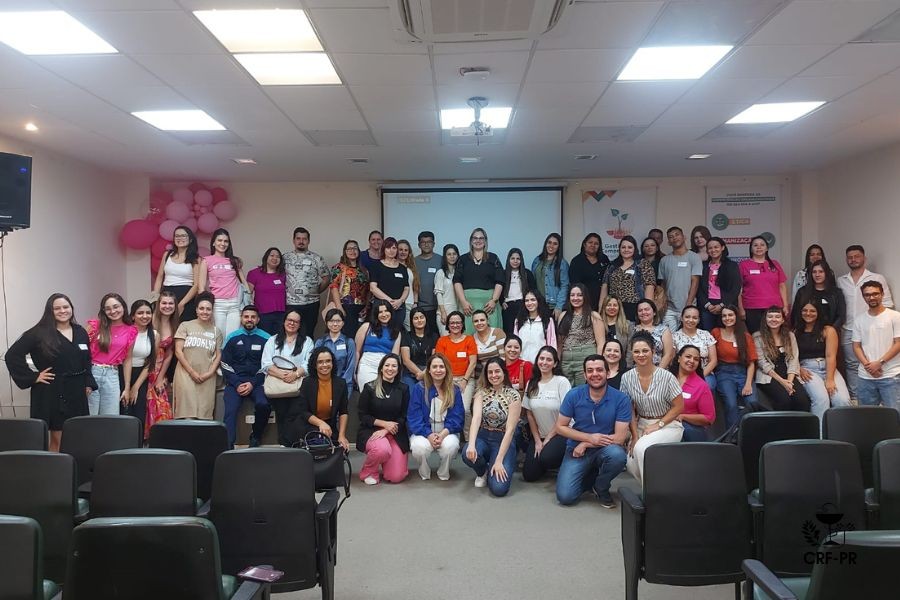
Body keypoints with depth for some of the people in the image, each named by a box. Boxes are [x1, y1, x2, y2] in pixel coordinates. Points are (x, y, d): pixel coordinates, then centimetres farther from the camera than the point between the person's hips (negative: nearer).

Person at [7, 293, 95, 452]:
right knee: (57, 440, 0)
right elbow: (12, 355, -10)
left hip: (77, 392, 5)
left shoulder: (81, 332, 8)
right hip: (52, 392, -5)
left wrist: (88, 384, 8)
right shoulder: (39, 333, -8)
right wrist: (33, 377, -13)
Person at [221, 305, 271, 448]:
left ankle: (256, 437, -3)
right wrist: (237, 384, -5)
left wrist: (252, 384, -9)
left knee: (263, 404, -28)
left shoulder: (265, 338, 6)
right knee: (230, 411, -23)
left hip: (256, 381, -1)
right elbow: (225, 365, 8)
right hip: (235, 381, 1)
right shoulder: (232, 337, 11)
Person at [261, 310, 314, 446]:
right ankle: (286, 446, -16)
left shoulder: (307, 341, 19)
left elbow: (309, 363, 4)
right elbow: (266, 364, 6)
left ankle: (286, 445, -21)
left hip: (298, 384, 0)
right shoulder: (272, 341, 20)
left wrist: (296, 374, -15)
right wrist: (281, 374, -13)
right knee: (281, 411, -21)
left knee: (294, 412, -23)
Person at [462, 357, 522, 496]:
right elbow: (476, 417, -16)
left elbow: (510, 430, -14)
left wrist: (499, 461, -20)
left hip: (503, 440, -3)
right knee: (468, 455, -33)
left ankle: (504, 467, 15)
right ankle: (482, 472, 5)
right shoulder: (481, 392, -1)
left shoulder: (513, 396, -9)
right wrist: (471, 444, -35)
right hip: (483, 437, 3)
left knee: (499, 488, -23)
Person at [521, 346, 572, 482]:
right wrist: (537, 441, 0)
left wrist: (548, 439, -9)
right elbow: (529, 414, 7)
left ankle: (562, 466, 1)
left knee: (546, 458, -33)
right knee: (529, 475, -6)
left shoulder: (562, 382, -11)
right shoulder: (531, 384, 4)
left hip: (560, 434, -5)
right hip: (538, 435, 5)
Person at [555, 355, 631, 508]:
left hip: (605, 449, -1)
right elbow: (560, 427, -2)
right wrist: (590, 438, -14)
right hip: (577, 450, 1)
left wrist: (586, 444, -13)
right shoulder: (573, 395, -7)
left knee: (617, 455, -36)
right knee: (565, 497, -17)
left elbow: (619, 438, -13)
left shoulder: (621, 399, -12)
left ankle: (601, 487, -2)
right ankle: (590, 476, 17)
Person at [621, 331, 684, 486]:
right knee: (630, 462, -19)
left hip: (668, 425, -4)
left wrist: (658, 425, -13)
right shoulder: (627, 378, -3)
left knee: (642, 448, -31)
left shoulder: (666, 377, -14)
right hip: (641, 425, 4)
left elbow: (678, 407, -7)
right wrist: (635, 436, -7)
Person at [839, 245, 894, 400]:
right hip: (848, 332, 3)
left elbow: (887, 305, 1)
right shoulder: (841, 281, 10)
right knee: (852, 366, 7)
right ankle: (854, 399, 14)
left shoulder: (878, 279, 2)